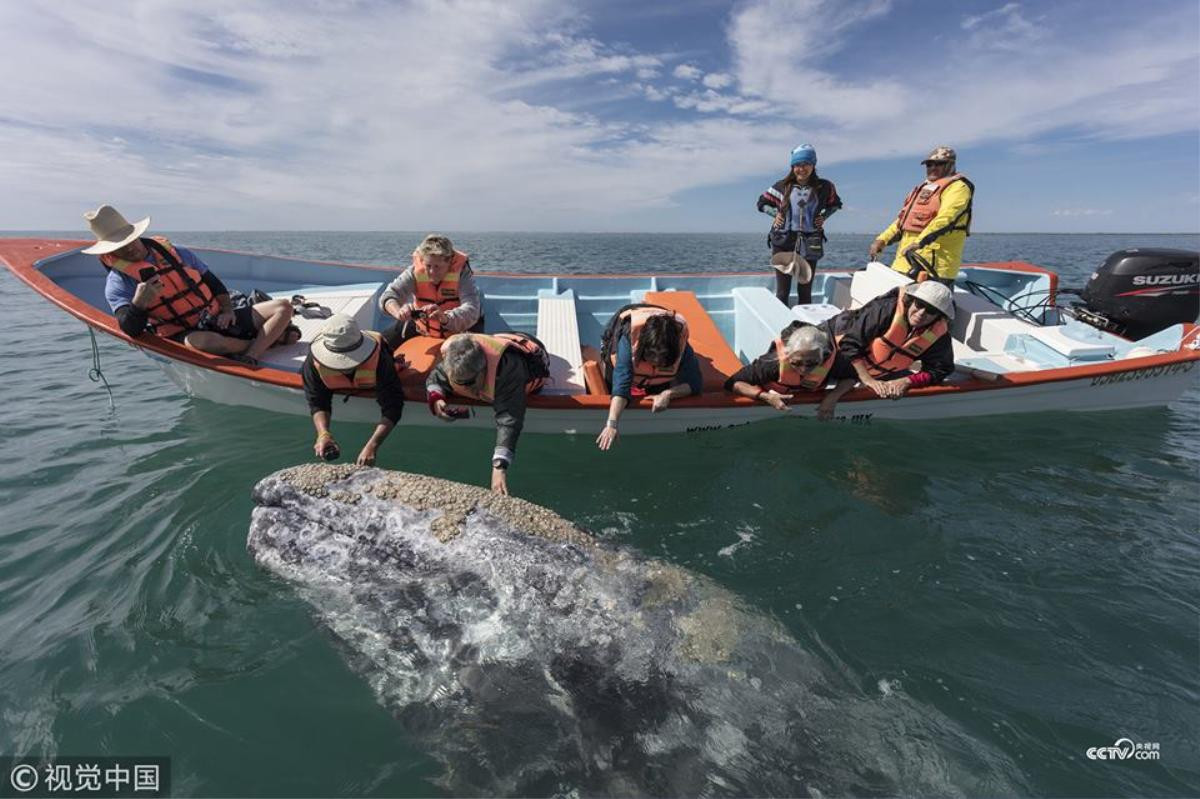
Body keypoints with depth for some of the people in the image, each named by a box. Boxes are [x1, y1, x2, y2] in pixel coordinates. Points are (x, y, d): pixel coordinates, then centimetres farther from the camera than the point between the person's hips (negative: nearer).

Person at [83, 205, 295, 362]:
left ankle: (250, 357, -30)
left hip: (218, 318, 5)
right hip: (183, 334, -5)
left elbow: (213, 282, 17)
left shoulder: (176, 253, 12)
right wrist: (139, 303, -30)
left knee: (283, 306, -9)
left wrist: (227, 310, 0)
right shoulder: (117, 283, 1)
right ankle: (272, 336, -19)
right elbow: (131, 330, -11)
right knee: (199, 342, -45)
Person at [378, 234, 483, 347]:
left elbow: (471, 310, -40)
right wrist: (399, 312, -50)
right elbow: (389, 295, -26)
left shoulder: (461, 272, -27)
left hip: (461, 329, -2)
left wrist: (446, 318, -60)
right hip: (423, 327, 3)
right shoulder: (415, 271, -20)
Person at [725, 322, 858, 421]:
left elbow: (851, 377, -14)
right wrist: (766, 396, -47)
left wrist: (833, 397, -34)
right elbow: (733, 383, -35)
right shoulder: (774, 362, -43)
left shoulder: (832, 359, -36)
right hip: (775, 400, -2)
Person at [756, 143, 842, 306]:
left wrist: (824, 216, 3)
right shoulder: (783, 186, 1)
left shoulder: (824, 187, 3)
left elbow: (835, 204, 20)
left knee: (805, 291, 7)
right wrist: (776, 213, -1)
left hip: (809, 244, 1)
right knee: (782, 291, -1)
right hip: (783, 242, -1)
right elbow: (762, 202, 14)